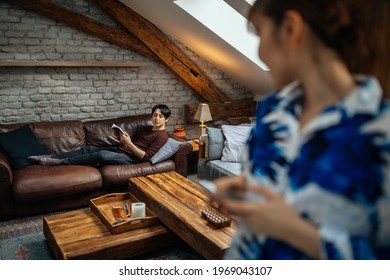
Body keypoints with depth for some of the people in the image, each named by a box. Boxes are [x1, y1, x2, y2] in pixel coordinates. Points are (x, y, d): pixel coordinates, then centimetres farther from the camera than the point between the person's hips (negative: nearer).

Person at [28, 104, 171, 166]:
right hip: (121, 150, 9)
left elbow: (146, 156, -18)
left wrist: (129, 143, -22)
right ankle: (50, 157, -4)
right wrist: (125, 139, 0)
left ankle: (60, 162, -21)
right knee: (88, 149, -4)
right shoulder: (145, 129, 18)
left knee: (101, 155, -29)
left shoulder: (162, 136, -10)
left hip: (131, 157, -9)